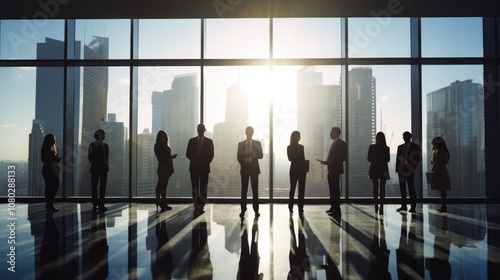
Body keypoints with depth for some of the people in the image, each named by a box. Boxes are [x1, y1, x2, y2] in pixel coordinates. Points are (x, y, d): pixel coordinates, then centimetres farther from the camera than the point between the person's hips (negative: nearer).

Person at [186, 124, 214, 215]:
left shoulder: (209, 141, 6)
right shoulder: (192, 141, 9)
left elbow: (211, 155, 3)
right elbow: (188, 154, 6)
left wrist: (205, 162, -10)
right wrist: (194, 159, -11)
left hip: (204, 167, -1)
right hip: (194, 167, 1)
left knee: (203, 188, -1)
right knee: (195, 188, 0)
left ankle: (201, 207, 3)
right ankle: (196, 207, 4)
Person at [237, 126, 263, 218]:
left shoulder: (257, 143, 8)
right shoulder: (241, 144, 9)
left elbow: (261, 156, -1)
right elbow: (239, 157, 7)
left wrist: (253, 153, -18)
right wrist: (243, 163, -6)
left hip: (254, 169, 0)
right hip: (244, 168, 0)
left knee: (255, 190, -1)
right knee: (244, 190, 0)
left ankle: (256, 210, 4)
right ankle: (243, 210, 4)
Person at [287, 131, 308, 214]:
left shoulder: (301, 147, 16)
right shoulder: (289, 147, 2)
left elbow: (303, 159, 14)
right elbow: (290, 158, -8)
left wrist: (305, 162, -6)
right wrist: (300, 161, -17)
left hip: (302, 169, 4)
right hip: (294, 169, -4)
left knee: (302, 189, 1)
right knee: (292, 188, -1)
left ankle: (301, 207, 4)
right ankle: (290, 207, 5)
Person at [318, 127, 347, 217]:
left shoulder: (341, 143, -9)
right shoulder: (334, 143, 18)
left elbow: (343, 157, -15)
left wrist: (330, 162, -20)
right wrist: (327, 162, 5)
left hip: (336, 169, -9)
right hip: (331, 169, 9)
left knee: (335, 189, -6)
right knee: (332, 189, 12)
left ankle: (337, 209, -2)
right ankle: (333, 207, 19)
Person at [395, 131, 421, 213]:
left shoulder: (415, 147, 1)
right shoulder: (400, 147, 14)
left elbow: (418, 159, -2)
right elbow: (398, 158, 13)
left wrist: (411, 168, -9)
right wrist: (397, 169, 3)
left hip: (409, 171, -5)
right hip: (401, 170, 5)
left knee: (411, 189, -4)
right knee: (402, 189, 7)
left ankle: (413, 207, 0)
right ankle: (403, 206, 14)